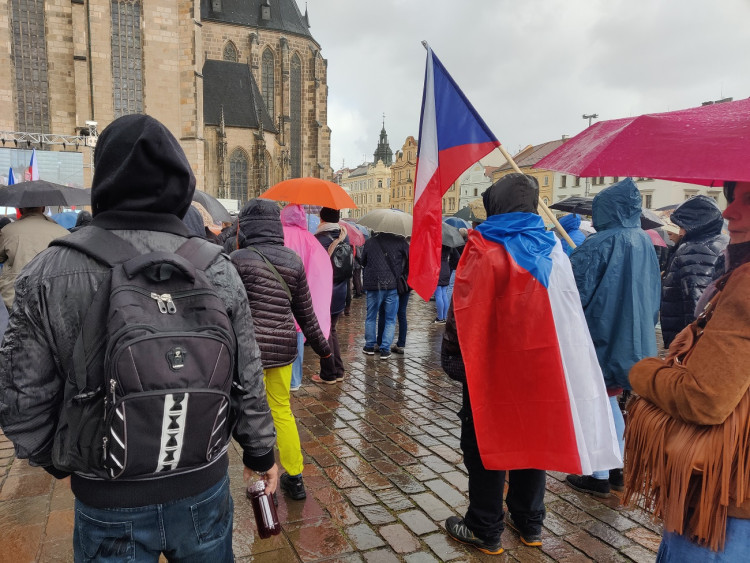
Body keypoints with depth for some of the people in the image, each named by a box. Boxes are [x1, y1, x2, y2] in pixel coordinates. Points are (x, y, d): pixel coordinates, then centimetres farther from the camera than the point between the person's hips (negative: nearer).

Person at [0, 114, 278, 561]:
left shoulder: (47, 275, -15)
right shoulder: (217, 269, -13)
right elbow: (248, 382, -6)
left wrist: (54, 460, 13)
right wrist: (261, 453, 11)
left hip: (108, 503, -1)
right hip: (203, 490, 1)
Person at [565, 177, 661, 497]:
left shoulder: (600, 245, -18)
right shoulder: (644, 243, 6)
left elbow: (575, 292, -18)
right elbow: (654, 294, 15)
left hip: (600, 336, -8)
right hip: (632, 338, 8)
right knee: (610, 404, 20)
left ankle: (599, 478, 14)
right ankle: (616, 469, 29)